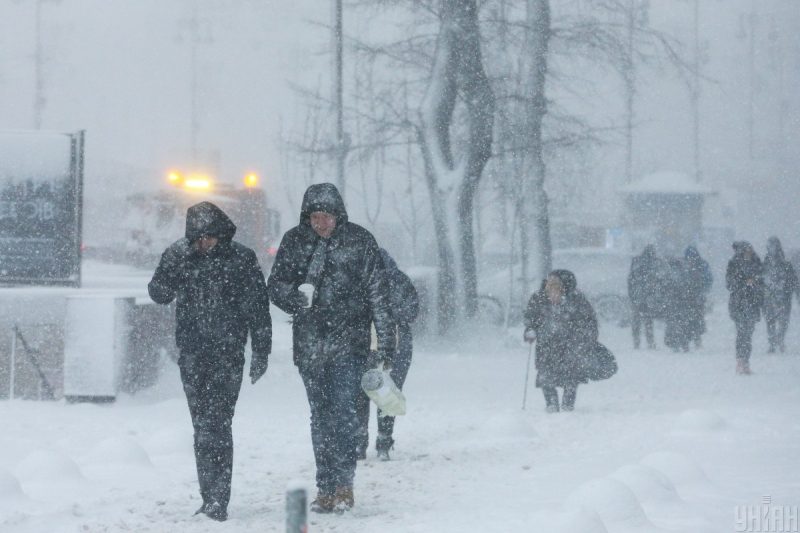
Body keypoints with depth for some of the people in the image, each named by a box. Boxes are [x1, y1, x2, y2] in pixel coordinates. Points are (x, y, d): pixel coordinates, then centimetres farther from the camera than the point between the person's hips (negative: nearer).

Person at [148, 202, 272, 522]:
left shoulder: (241, 260, 0)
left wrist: (261, 354, 0)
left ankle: (217, 500, -16)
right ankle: (211, 499, 12)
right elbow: (159, 294, 2)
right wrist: (170, 268, -16)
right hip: (192, 352, 4)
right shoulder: (180, 256, 7)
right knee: (202, 424, 6)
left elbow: (258, 309, 3)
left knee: (217, 424, -13)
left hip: (227, 353, -3)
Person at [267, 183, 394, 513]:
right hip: (310, 343, 3)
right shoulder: (294, 242, 3)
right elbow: (275, 285, 7)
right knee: (320, 416, 7)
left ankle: (344, 484, -10)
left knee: (343, 410, -14)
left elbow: (378, 295, 1)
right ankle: (326, 488, 12)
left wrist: (385, 343, -2)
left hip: (349, 340, -3)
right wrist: (296, 298, -16)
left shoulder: (360, 241, -2)